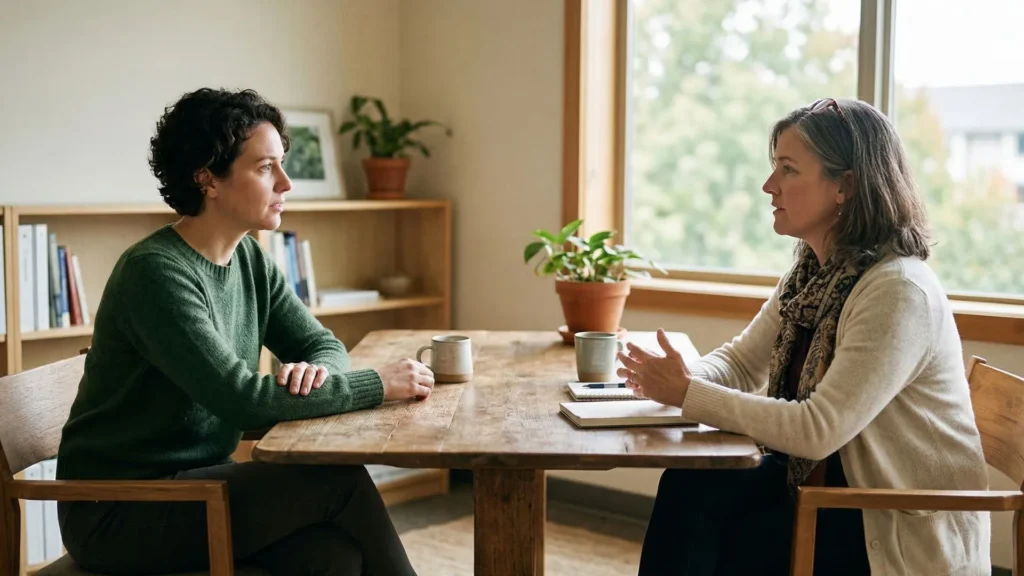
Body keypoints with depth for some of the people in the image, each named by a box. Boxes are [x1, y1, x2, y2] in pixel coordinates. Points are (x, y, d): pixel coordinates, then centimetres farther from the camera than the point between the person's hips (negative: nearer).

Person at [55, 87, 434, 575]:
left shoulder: (249, 259, 4)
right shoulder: (155, 272, -20)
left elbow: (324, 346, 9)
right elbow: (241, 399, -27)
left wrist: (315, 371, -17)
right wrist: (378, 384, -20)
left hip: (199, 480, 6)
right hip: (117, 512, -6)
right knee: (339, 480, -20)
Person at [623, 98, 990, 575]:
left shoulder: (898, 291, -24)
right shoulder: (811, 270, 3)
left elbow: (818, 430, -28)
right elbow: (741, 362, 9)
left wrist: (688, 394, -25)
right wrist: (679, 378, -13)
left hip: (907, 528, -7)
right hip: (824, 476, 7)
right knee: (688, 488, -13)